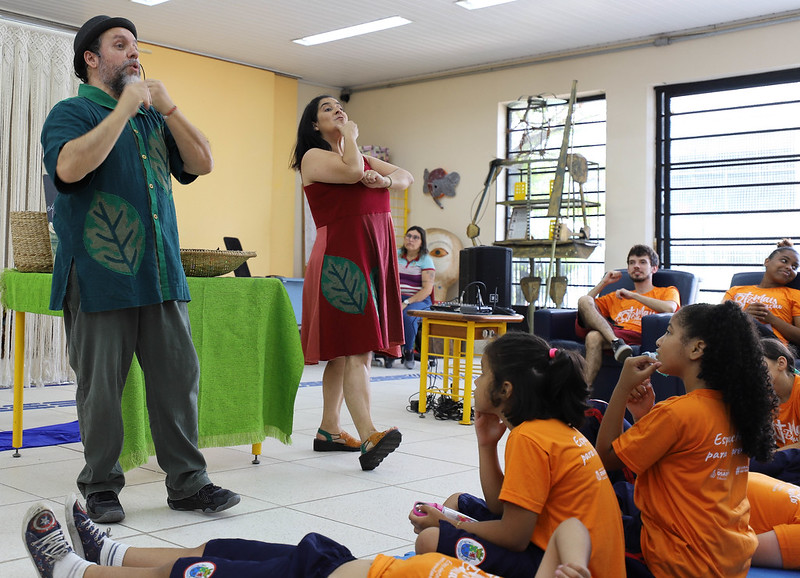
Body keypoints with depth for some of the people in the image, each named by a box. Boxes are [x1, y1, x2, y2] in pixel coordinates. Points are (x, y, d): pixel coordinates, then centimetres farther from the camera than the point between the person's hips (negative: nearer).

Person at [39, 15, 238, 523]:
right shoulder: (72, 112, 2)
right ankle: (101, 486, 17)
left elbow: (202, 163, 11)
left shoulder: (153, 116, 19)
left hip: (161, 275, 5)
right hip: (100, 276, -5)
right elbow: (69, 166, -19)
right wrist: (124, 109, -13)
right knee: (101, 387, 2)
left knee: (179, 377, 4)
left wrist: (168, 107, 1)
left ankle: (188, 482, 13)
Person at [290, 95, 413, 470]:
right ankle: (369, 437, -25)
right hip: (342, 252, -8)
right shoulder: (314, 156, 2)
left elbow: (406, 178, 17)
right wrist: (350, 136, 3)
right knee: (356, 348, -17)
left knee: (345, 349, 10)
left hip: (375, 251, 8)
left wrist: (383, 179, -5)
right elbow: (352, 171, -16)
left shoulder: (365, 158, 25)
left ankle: (329, 430, 17)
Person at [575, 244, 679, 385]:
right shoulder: (617, 296, 38)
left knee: (594, 337, -35)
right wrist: (604, 282, 24)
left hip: (637, 336, -5)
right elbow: (585, 304, 30)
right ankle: (616, 343, -42)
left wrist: (633, 296, -1)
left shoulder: (668, 291, 24)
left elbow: (669, 308, -3)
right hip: (612, 332, 5)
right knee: (584, 300, -23)